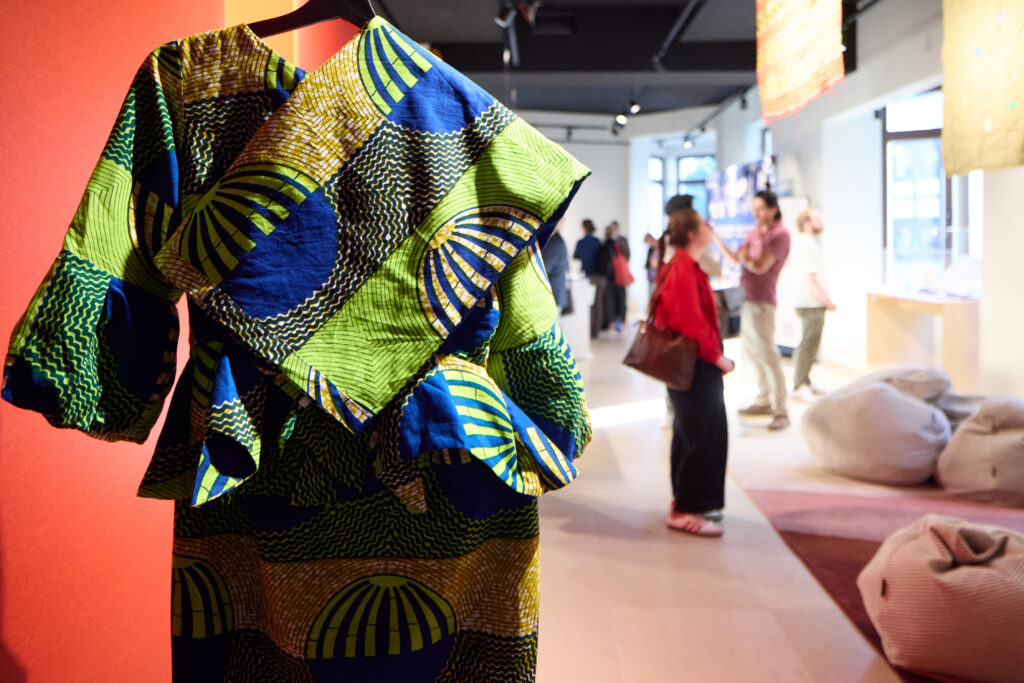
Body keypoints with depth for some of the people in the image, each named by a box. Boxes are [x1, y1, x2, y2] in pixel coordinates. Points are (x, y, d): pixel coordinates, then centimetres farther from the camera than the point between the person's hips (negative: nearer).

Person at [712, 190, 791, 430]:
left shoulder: (780, 234, -11)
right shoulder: (755, 232, 15)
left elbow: (761, 267, -19)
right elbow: (736, 258, 15)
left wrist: (746, 258, -6)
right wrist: (716, 238, 8)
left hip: (761, 302, -9)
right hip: (746, 297, 9)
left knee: (767, 353, -9)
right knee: (751, 349, 14)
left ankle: (781, 412, -5)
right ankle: (764, 401, 27)